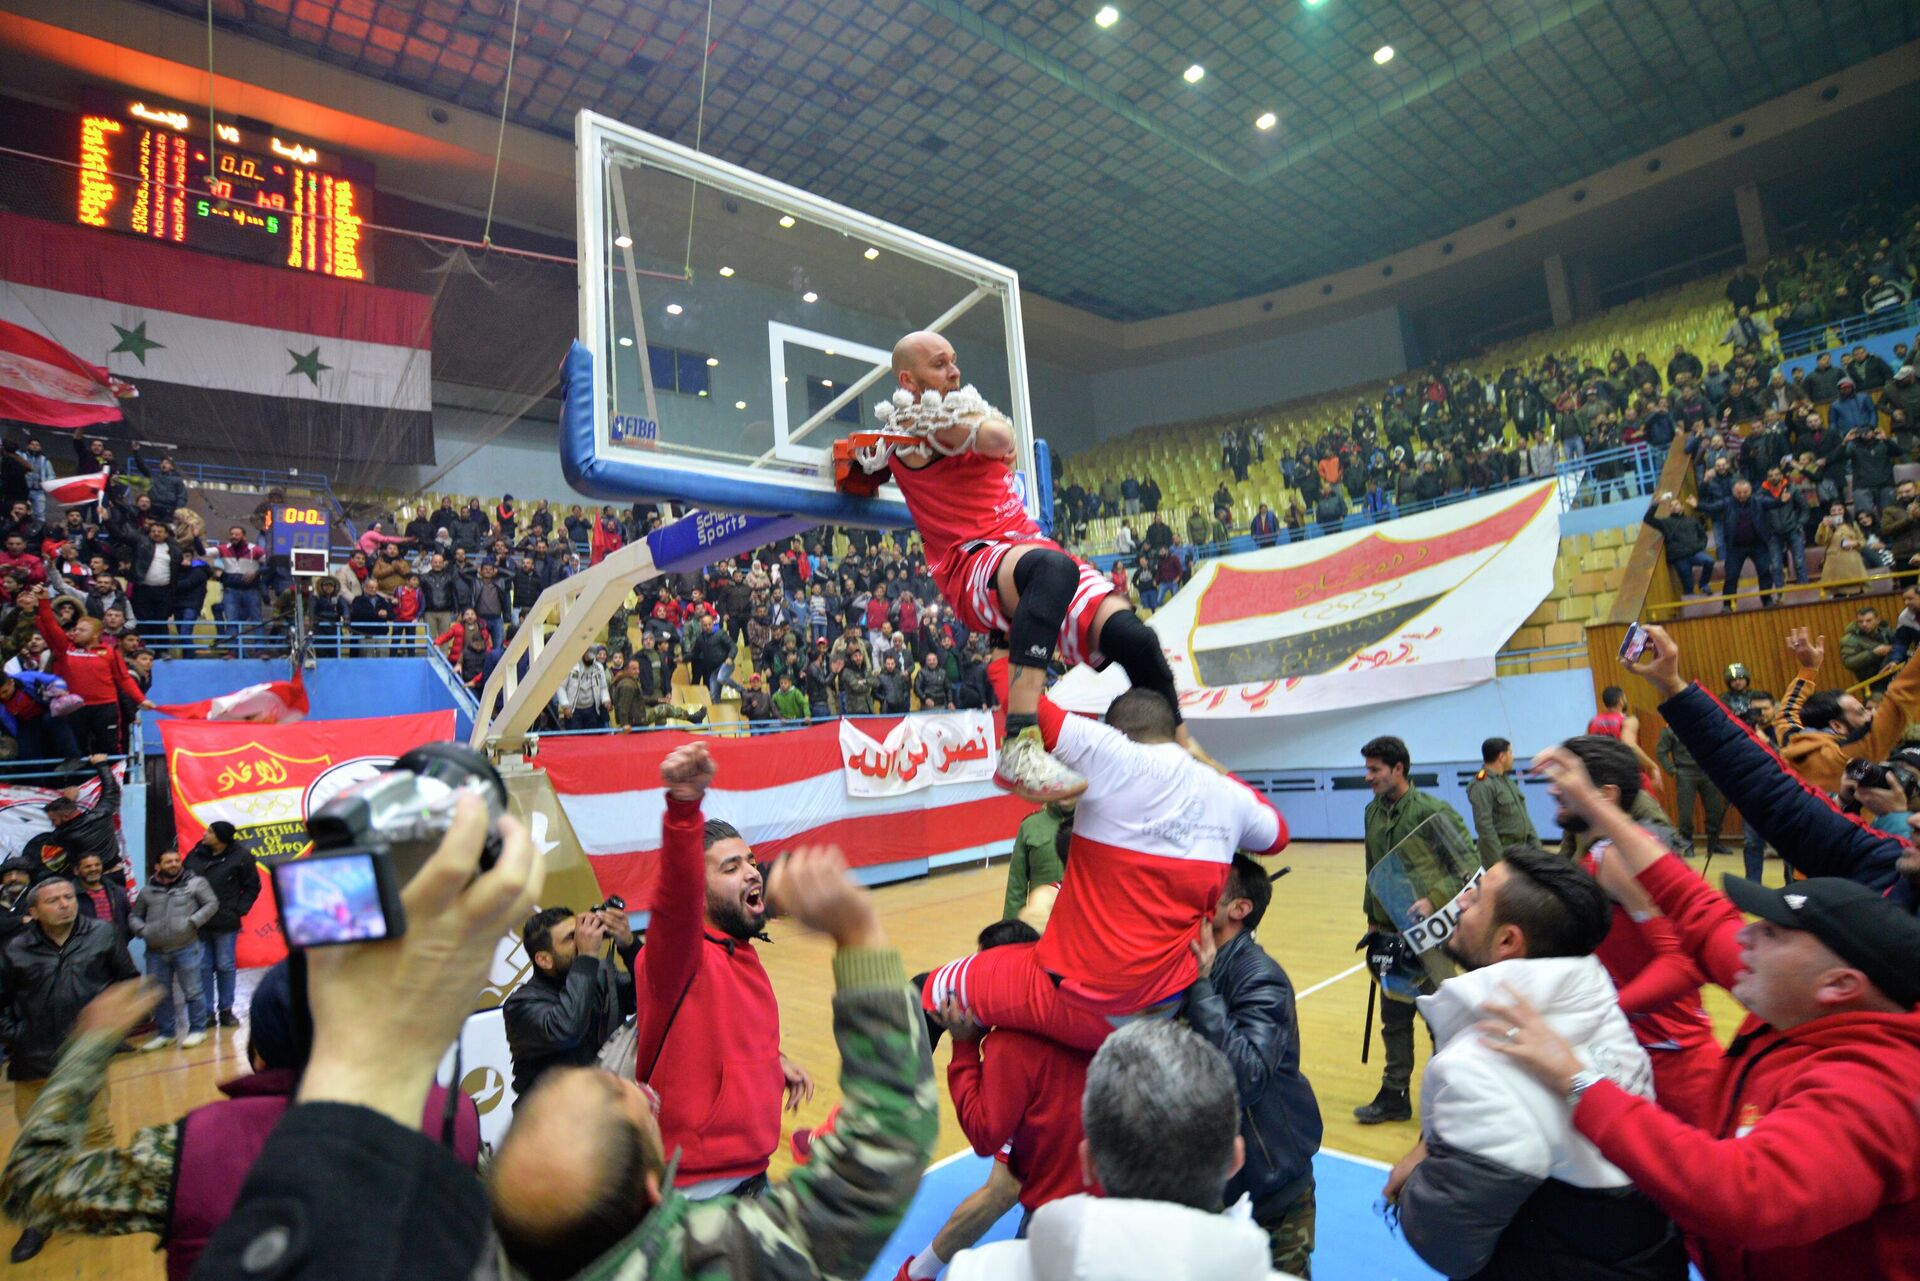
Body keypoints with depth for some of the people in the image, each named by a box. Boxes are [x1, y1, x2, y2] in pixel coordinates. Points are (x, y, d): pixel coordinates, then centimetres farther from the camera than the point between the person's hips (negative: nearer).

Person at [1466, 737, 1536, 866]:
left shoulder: (1508, 780, 15)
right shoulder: (1481, 786, -16)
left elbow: (1523, 816, 20)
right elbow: (1484, 826, -21)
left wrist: (1536, 844, 13)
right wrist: (1499, 862, -21)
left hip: (1521, 849, 10)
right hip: (1500, 850, -9)